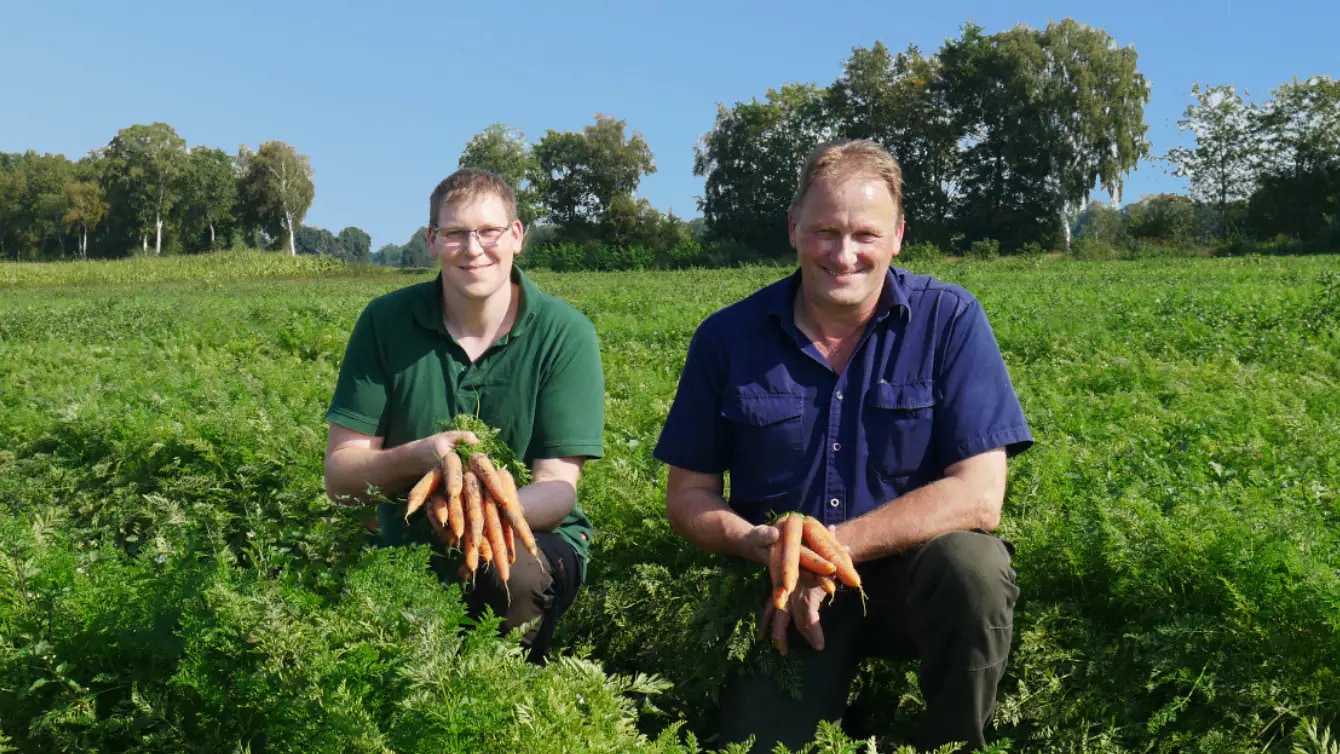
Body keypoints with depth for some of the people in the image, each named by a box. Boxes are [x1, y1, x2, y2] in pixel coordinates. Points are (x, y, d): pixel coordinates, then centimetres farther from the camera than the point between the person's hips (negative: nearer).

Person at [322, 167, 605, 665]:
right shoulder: (384, 323, -3)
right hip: (409, 548, 2)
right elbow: (340, 476, -4)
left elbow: (558, 489, -14)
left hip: (529, 540, -1)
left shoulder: (565, 334, -9)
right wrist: (418, 455, -25)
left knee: (513, 571, -35)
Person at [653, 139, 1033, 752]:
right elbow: (688, 496, 1)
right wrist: (764, 547, -20)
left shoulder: (950, 320, -9)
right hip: (786, 596, 0)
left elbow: (978, 495, -16)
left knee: (973, 565, -31)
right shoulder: (727, 337, -4)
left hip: (913, 574, 0)